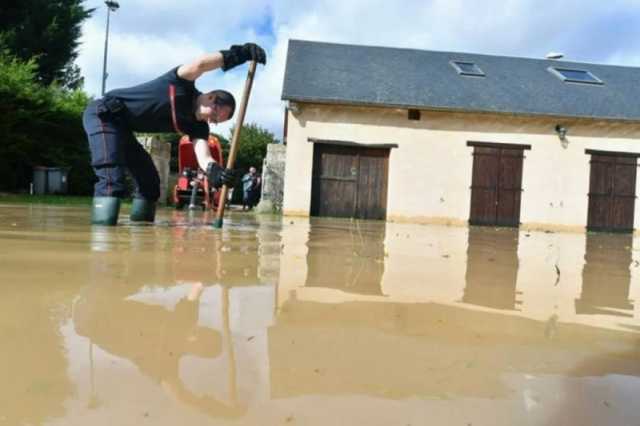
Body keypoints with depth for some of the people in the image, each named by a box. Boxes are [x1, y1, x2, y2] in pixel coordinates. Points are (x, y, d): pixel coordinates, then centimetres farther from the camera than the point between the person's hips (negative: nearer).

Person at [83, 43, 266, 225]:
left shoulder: (198, 127, -2)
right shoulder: (183, 85, -17)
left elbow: (203, 156, -21)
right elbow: (199, 65, -39)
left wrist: (214, 171, -43)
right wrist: (239, 54, -46)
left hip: (122, 127, 8)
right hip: (103, 114, -8)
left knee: (150, 180, 9)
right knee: (112, 180, -24)